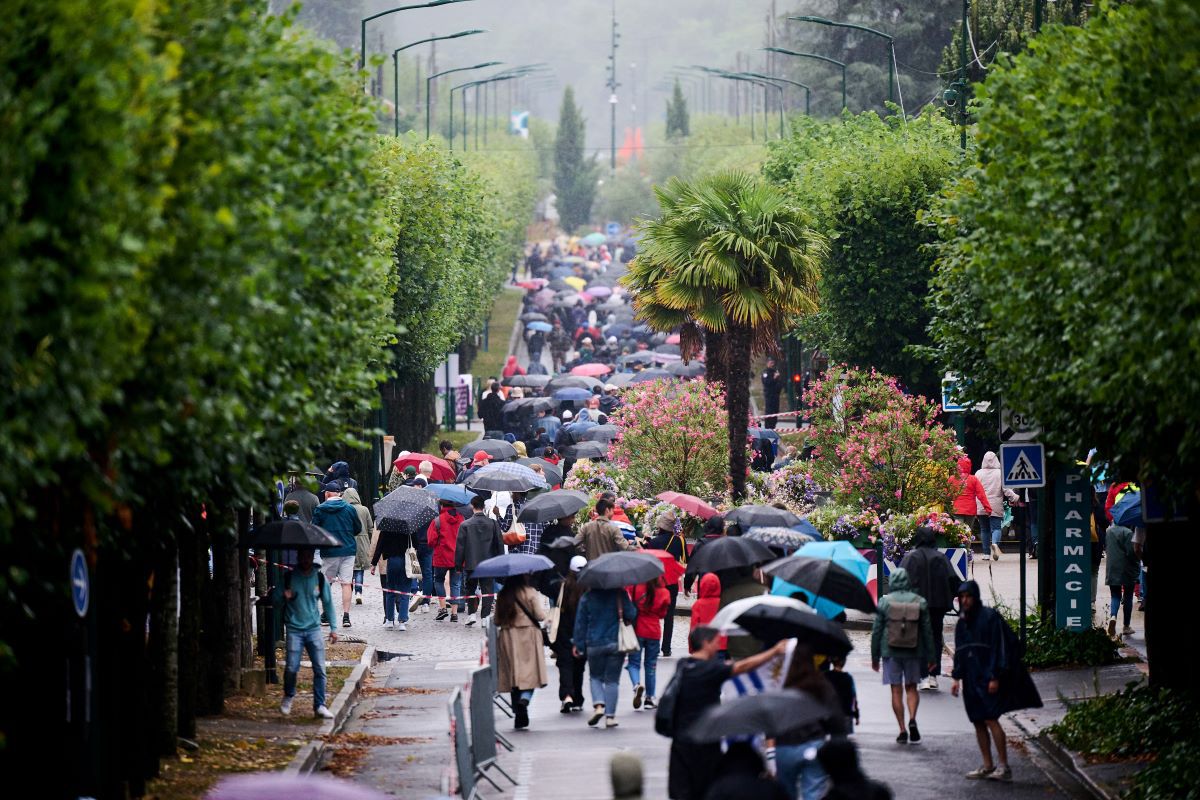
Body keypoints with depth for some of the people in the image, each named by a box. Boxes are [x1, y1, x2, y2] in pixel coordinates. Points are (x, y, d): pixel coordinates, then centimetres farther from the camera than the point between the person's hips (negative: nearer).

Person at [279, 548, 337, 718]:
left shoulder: (319, 578, 5)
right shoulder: (289, 577, 1)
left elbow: (327, 603, 13)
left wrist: (333, 629, 9)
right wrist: (284, 597, -16)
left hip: (314, 628, 2)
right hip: (294, 629, -2)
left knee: (320, 669, -5)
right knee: (291, 667, -9)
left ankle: (319, 706, 1)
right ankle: (288, 696, 19)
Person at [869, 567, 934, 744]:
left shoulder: (884, 602, -5)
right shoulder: (920, 602, -1)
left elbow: (876, 631, -2)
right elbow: (927, 631, 2)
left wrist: (875, 657, 7)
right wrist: (930, 657, 9)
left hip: (891, 653, -1)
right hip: (913, 652, 1)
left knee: (896, 691, 4)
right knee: (911, 688, 14)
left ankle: (902, 730, 1)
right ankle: (912, 719, -10)